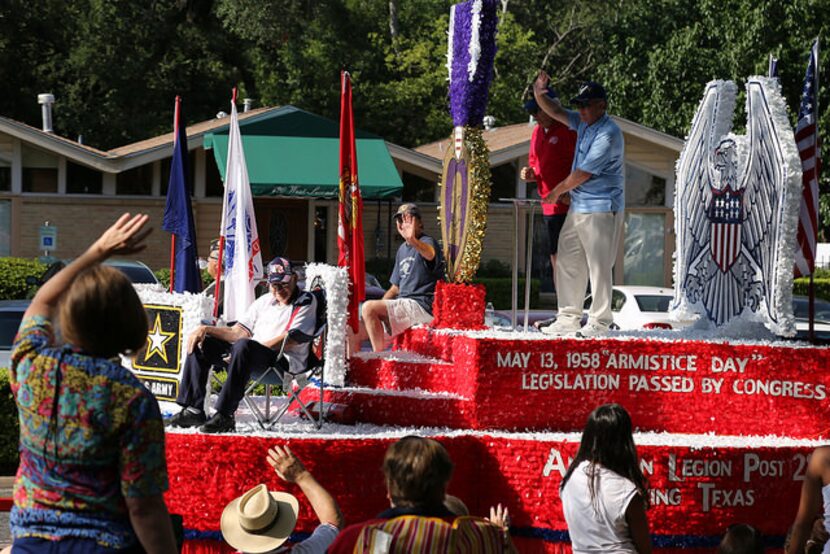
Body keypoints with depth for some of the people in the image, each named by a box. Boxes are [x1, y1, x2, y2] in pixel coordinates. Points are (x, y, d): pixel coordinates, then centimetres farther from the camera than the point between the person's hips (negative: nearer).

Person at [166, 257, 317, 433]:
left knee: (244, 346, -38)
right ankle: (193, 410, -7)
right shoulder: (264, 301, 22)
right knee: (200, 343, 2)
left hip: (284, 361, -8)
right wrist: (206, 329, 3)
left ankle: (224, 416, -40)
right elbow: (238, 333, 17)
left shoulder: (306, 301, 1)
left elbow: (290, 341, -12)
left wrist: (257, 347, -19)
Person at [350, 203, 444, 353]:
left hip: (422, 306, -9)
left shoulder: (427, 242, -7)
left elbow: (430, 254, -36)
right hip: (404, 307, 9)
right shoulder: (402, 250, 22)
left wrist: (413, 240, -58)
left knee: (368, 307, -26)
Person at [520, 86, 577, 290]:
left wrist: (570, 194, -24)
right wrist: (528, 174, 4)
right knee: (555, 259, 11)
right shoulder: (538, 132, 16)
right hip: (549, 206, 8)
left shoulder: (569, 129, -10)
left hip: (567, 204, -8)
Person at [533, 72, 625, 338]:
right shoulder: (583, 123, 10)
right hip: (578, 206, 9)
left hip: (601, 209, -9)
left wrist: (558, 191, -4)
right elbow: (555, 112, 16)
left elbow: (583, 173, -16)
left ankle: (599, 322, 0)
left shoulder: (608, 134, -17)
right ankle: (568, 318, 18)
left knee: (598, 266, -5)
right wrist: (539, 94, -4)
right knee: (568, 263, 11)